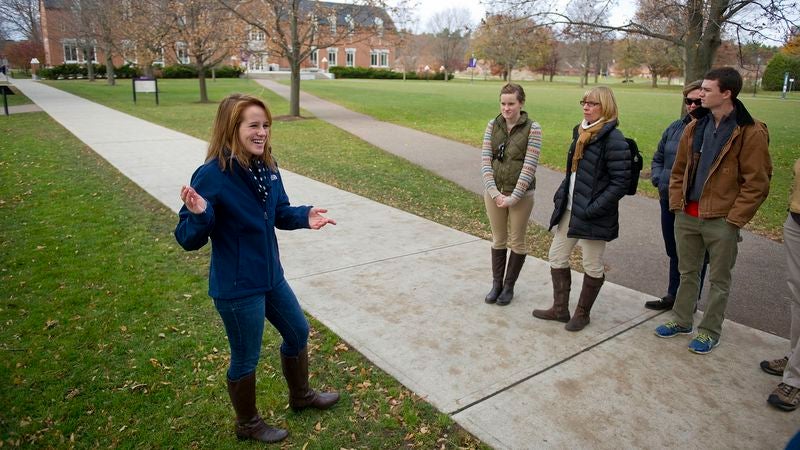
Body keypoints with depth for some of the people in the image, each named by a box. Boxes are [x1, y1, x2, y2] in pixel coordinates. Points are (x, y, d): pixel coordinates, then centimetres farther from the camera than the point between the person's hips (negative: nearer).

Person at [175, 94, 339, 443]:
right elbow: (188, 240, -19)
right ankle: (248, 424, 41)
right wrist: (200, 215, -40)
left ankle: (301, 395, 51)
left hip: (271, 276, 8)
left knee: (298, 332, 24)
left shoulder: (267, 168, -3)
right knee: (246, 358, 13)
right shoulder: (212, 175, -23)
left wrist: (305, 216, -11)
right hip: (236, 287, -8)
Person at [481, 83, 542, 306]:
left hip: (520, 195, -3)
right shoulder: (493, 125, 1)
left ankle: (509, 286, 25)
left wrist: (514, 197, -17)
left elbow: (529, 166, -14)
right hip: (494, 193, 3)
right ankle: (496, 284, 27)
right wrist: (493, 192, -12)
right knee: (498, 240, 14)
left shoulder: (533, 129, -10)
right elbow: (485, 160, -3)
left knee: (516, 242, 10)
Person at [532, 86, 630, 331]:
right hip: (570, 209, 9)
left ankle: (582, 313, 26)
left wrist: (594, 208, -21)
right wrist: (562, 193, 8)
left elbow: (621, 182, -18)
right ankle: (560, 309, 27)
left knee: (592, 266, 8)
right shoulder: (581, 132, 10)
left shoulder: (613, 139, -15)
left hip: (593, 215, -8)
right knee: (556, 256, 13)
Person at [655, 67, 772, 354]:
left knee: (719, 279, 10)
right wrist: (677, 203, 4)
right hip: (687, 215, 6)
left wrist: (734, 218, -14)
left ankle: (710, 331, 24)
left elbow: (757, 183, -11)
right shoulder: (695, 127, 6)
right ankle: (682, 321, 34)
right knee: (687, 272, 18)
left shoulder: (751, 133, -11)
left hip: (722, 220, -5)